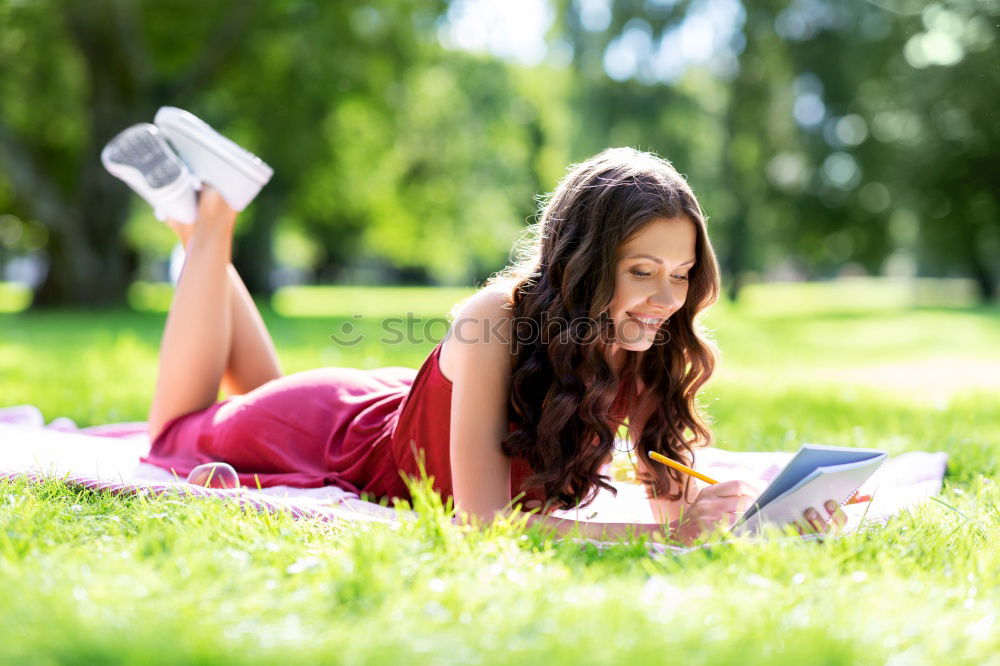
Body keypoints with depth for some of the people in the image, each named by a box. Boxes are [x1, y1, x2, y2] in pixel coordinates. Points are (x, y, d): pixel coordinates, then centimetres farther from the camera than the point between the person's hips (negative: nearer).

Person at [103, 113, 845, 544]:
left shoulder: (652, 349, -24)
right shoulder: (498, 319, -41)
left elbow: (673, 495, -21)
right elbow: (484, 516, -44)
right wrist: (661, 537, -53)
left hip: (401, 416, 5)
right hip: (333, 436, -5)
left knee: (265, 398, 36)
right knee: (180, 434, 25)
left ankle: (211, 222, 37)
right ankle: (210, 222, 28)